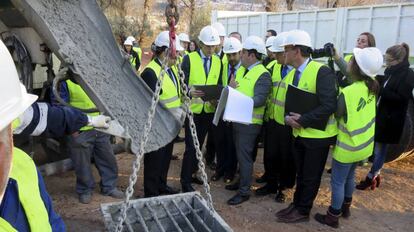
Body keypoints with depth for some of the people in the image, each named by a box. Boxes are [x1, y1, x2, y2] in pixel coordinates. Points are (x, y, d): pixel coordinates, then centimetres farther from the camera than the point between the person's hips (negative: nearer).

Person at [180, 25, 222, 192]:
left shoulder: (217, 61, 9)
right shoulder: (189, 59, -5)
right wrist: (190, 93, -30)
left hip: (209, 110, 5)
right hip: (193, 109, -4)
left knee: (199, 144, 15)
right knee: (191, 146, -6)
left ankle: (192, 173, 31)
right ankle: (185, 182, 5)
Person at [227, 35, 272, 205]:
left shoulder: (263, 74, -15)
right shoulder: (242, 70, 13)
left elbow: (259, 100, -25)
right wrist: (230, 88, -10)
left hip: (249, 122, -8)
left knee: (244, 156, -2)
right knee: (240, 154, 19)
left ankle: (244, 191, 10)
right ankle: (242, 181, 35)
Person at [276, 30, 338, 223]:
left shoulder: (322, 71, -20)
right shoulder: (291, 74, 7)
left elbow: (329, 105, -26)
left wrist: (302, 120, -24)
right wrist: (288, 117, -12)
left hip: (317, 135, -7)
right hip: (298, 133, 7)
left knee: (311, 176, 9)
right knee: (300, 174, 20)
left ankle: (303, 211, 25)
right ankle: (296, 204, 36)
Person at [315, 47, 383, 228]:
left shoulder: (348, 92, -29)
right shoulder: (371, 86, -8)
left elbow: (335, 114, -16)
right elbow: (348, 74, 8)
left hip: (348, 146, -8)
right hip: (364, 143, 8)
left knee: (337, 182, 9)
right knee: (349, 177, 27)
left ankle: (333, 217, 23)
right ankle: (345, 208, 45)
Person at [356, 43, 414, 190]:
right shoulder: (390, 71, 7)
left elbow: (401, 98, -19)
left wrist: (379, 88, -23)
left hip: (390, 119, -7)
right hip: (378, 114, 7)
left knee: (380, 149, 2)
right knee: (374, 146, 11)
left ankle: (371, 177, 13)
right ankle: (375, 174, 27)